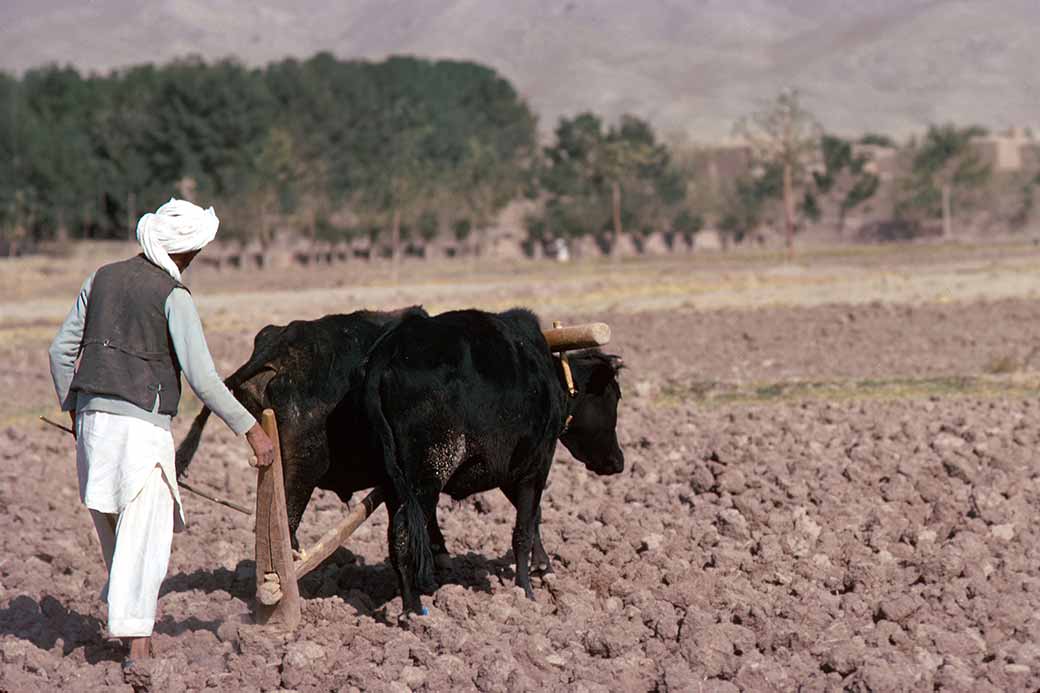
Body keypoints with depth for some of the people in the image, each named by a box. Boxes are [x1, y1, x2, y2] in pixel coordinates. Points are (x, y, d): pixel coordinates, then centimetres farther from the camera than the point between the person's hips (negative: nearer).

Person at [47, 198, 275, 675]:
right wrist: (250, 428, -9)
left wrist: (73, 408, 26)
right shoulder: (172, 296, -9)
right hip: (141, 423, -7)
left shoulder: (103, 278, 10)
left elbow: (61, 349, 14)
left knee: (114, 528, 19)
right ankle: (137, 641, -15)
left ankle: (123, 617, 31)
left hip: (92, 418, 7)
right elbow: (202, 377, -14)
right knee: (145, 532, -8)